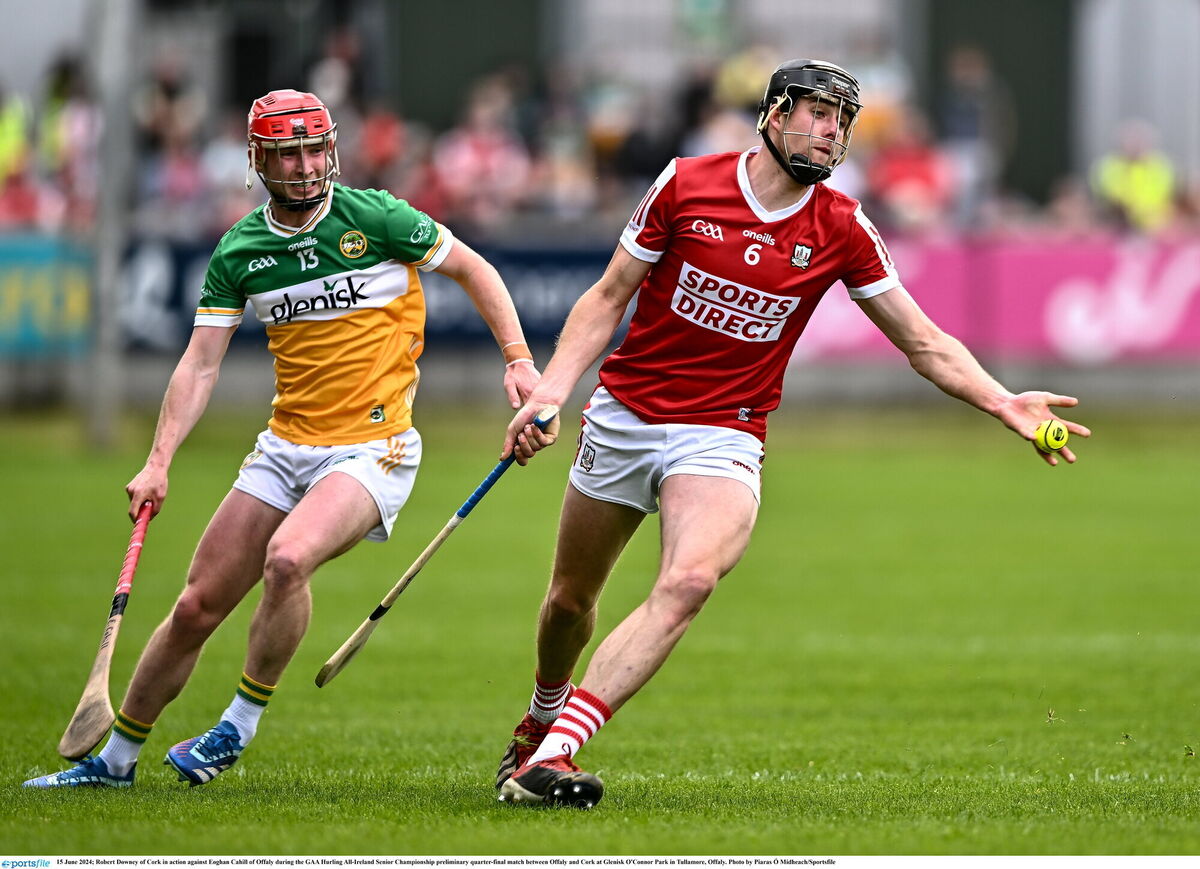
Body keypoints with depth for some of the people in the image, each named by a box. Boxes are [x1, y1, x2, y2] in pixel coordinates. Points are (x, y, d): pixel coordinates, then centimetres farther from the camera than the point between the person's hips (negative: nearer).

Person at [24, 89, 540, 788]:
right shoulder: (239, 252, 3)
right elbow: (201, 365, 3)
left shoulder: (376, 219, -8)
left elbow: (471, 267, 5)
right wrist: (159, 463, -8)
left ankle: (241, 724, -13)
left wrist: (518, 358, -5)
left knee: (288, 558, -32)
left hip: (372, 447, -5)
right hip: (287, 445, 5)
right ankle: (116, 759, 21)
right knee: (197, 609, 4)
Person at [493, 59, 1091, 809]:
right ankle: (543, 717, 45)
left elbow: (926, 344, 1)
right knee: (571, 601, 12)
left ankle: (554, 753, -33)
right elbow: (608, 298, 2)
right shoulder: (686, 184, -5)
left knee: (691, 579, -29)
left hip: (723, 435, -1)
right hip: (625, 416, 1)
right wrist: (550, 389, -10)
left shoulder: (841, 229, -3)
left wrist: (1005, 404, -14)